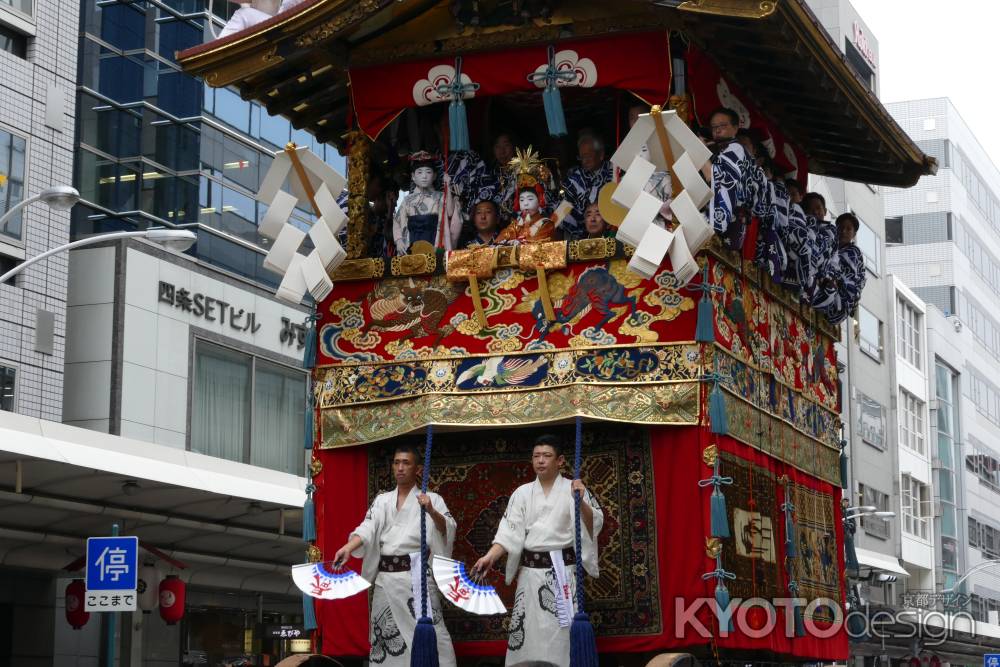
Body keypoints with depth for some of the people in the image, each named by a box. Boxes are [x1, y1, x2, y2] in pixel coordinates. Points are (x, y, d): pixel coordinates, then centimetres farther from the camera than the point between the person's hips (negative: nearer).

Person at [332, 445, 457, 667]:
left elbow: (447, 530, -10)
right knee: (385, 635, 6)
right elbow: (367, 529, 1)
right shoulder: (382, 501, 16)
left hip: (416, 576, -4)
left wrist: (432, 512, -31)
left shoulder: (430, 499, 6)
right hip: (385, 578, 4)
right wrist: (348, 548, -19)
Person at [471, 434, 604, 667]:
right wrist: (489, 557, -13)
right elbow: (510, 532, 2)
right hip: (531, 571, 3)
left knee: (562, 630, -6)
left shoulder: (573, 489, 1)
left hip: (563, 570, -3)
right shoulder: (522, 493, 9)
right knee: (528, 630, 1)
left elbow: (594, 525, -6)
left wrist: (581, 501, -24)